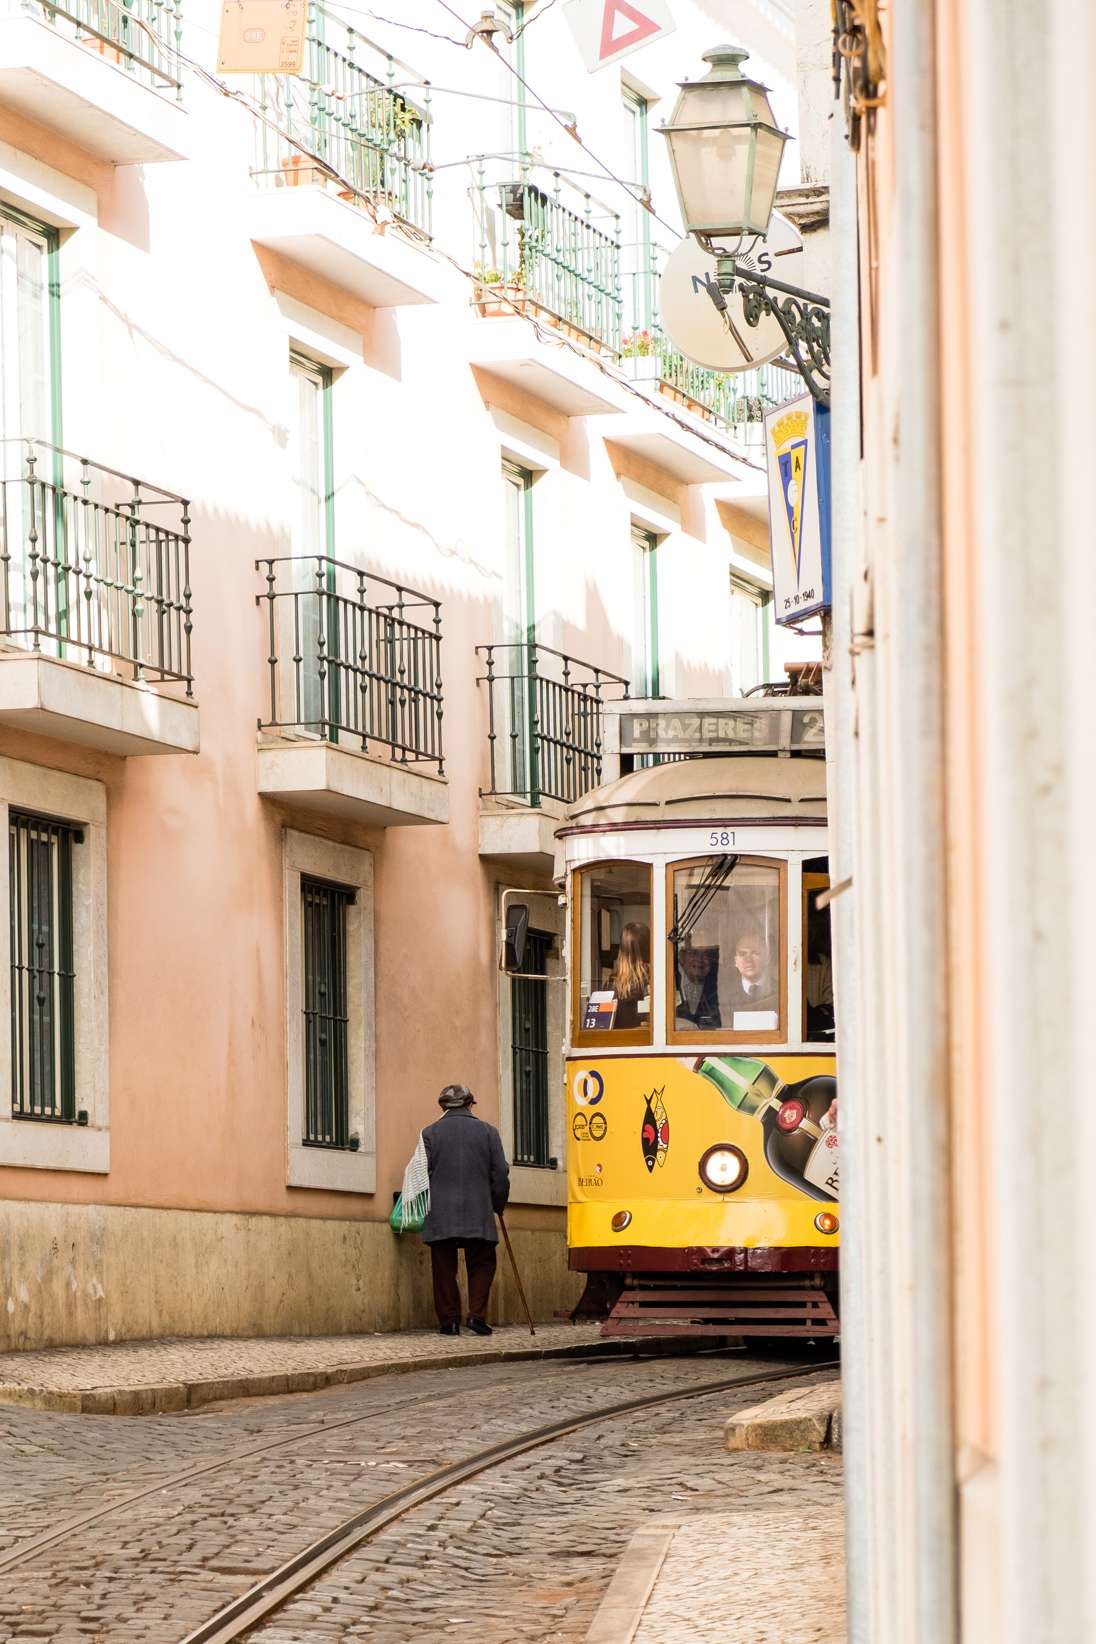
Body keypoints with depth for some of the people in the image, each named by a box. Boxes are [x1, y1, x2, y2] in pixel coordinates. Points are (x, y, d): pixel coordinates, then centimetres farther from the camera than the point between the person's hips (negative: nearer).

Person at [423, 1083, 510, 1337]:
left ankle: (449, 1321, 4)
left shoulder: (430, 1133, 3)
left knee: (444, 1269, 6)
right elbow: (500, 1173, 4)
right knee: (481, 1265, 9)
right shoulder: (488, 1132, 5)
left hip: (440, 1215, 0)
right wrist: (498, 1205, 17)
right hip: (478, 1213, 0)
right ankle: (477, 1315, -5)